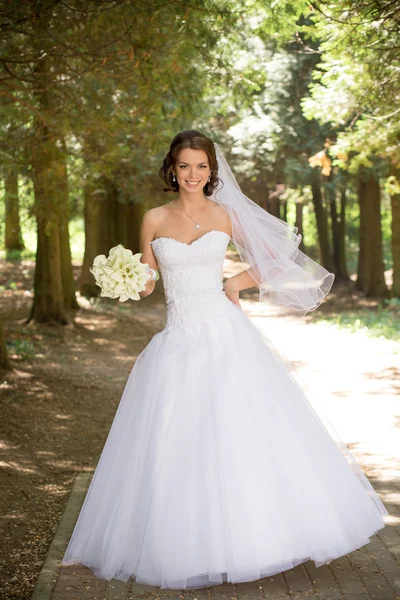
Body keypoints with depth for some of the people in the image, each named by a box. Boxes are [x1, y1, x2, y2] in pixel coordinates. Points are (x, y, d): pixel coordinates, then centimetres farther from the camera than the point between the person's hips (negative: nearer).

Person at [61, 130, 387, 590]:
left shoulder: (226, 215, 3)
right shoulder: (154, 219, 5)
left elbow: (271, 262, 10)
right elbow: (145, 284, 9)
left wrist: (238, 281, -5)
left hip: (225, 334, -1)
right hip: (178, 339, 1)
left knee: (246, 431, -1)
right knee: (177, 443, 2)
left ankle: (250, 533, 16)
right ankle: (184, 545, 17)